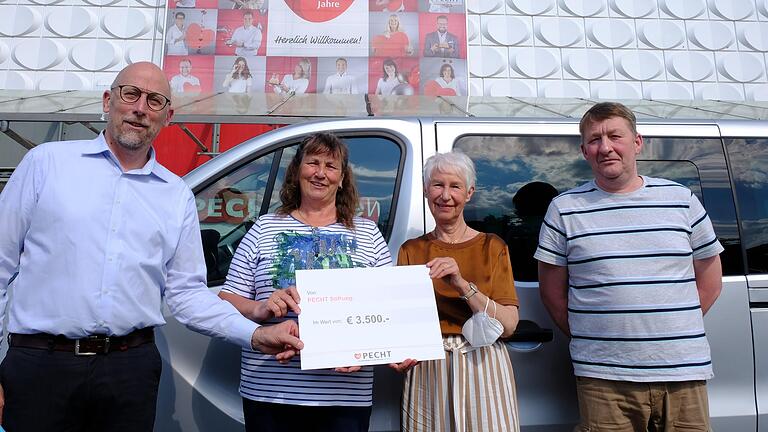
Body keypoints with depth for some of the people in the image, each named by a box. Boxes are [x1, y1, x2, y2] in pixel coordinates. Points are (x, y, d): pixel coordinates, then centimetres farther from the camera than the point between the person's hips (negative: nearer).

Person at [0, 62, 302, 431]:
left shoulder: (178, 196, 8)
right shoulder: (46, 162, 3)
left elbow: (185, 292, 7)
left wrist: (256, 335, -5)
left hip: (132, 369, 2)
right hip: (39, 362, -1)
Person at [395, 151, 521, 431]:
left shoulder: (492, 247, 1)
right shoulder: (410, 251, 6)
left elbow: (509, 325, -7)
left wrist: (462, 285, -20)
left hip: (482, 367, -1)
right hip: (426, 374, 1)